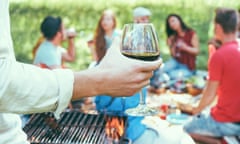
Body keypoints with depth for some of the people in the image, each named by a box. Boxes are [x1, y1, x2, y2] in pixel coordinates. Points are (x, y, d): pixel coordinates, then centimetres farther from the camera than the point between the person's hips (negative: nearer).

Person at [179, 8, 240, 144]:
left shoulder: (218, 56, -21)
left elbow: (210, 95, -14)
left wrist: (195, 110, 6)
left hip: (226, 121, -7)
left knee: (186, 129, 12)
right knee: (206, 112, 31)